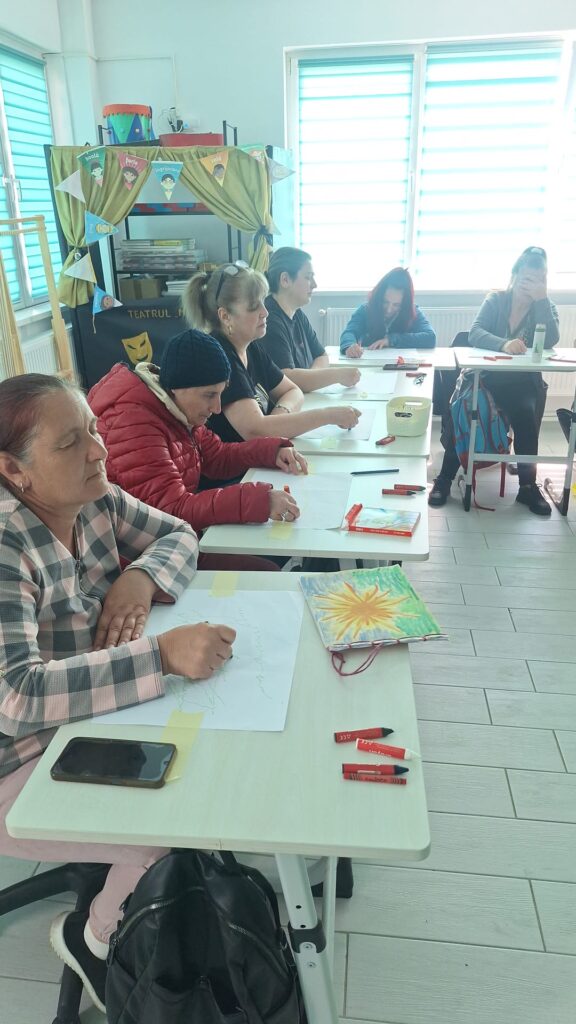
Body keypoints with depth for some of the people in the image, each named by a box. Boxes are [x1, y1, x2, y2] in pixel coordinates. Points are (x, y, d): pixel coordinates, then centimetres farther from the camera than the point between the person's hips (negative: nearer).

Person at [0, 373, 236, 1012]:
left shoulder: (94, 500, -6)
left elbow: (178, 536, 5)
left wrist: (141, 576, -18)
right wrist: (162, 655, -45)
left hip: (95, 720, 7)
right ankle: (95, 938, 15)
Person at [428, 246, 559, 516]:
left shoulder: (545, 308, 5)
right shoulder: (496, 300, 2)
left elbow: (550, 341, -15)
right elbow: (475, 333, -16)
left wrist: (541, 299, -19)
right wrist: (503, 344, -35)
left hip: (523, 382, 1)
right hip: (486, 377, 0)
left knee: (526, 413, -30)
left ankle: (527, 485, -14)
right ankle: (444, 479, -13)